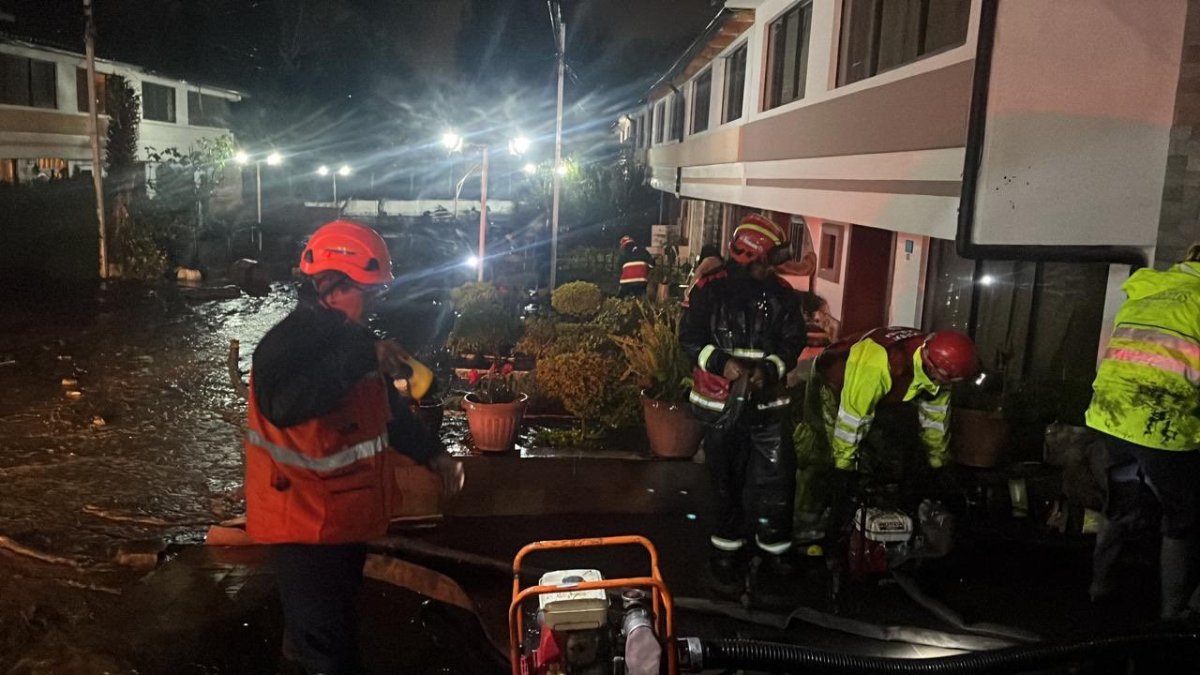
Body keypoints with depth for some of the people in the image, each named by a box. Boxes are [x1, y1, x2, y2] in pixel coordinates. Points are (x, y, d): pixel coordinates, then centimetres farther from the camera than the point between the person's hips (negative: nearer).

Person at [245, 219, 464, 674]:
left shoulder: (353, 339, 6)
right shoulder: (287, 343, -23)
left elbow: (385, 409, 17)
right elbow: (283, 406, -43)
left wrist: (431, 453, 10)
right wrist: (364, 359, -42)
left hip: (347, 515, 9)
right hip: (302, 520, -9)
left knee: (336, 623, 27)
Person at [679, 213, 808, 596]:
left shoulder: (781, 294, 3)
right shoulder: (711, 289, -6)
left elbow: (793, 341, 3)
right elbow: (690, 337, -5)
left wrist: (769, 368, -15)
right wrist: (721, 363, -20)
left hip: (767, 402, 2)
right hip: (721, 402, -2)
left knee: (777, 480, -2)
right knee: (727, 483, 10)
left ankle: (774, 553, 16)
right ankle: (725, 555, 26)